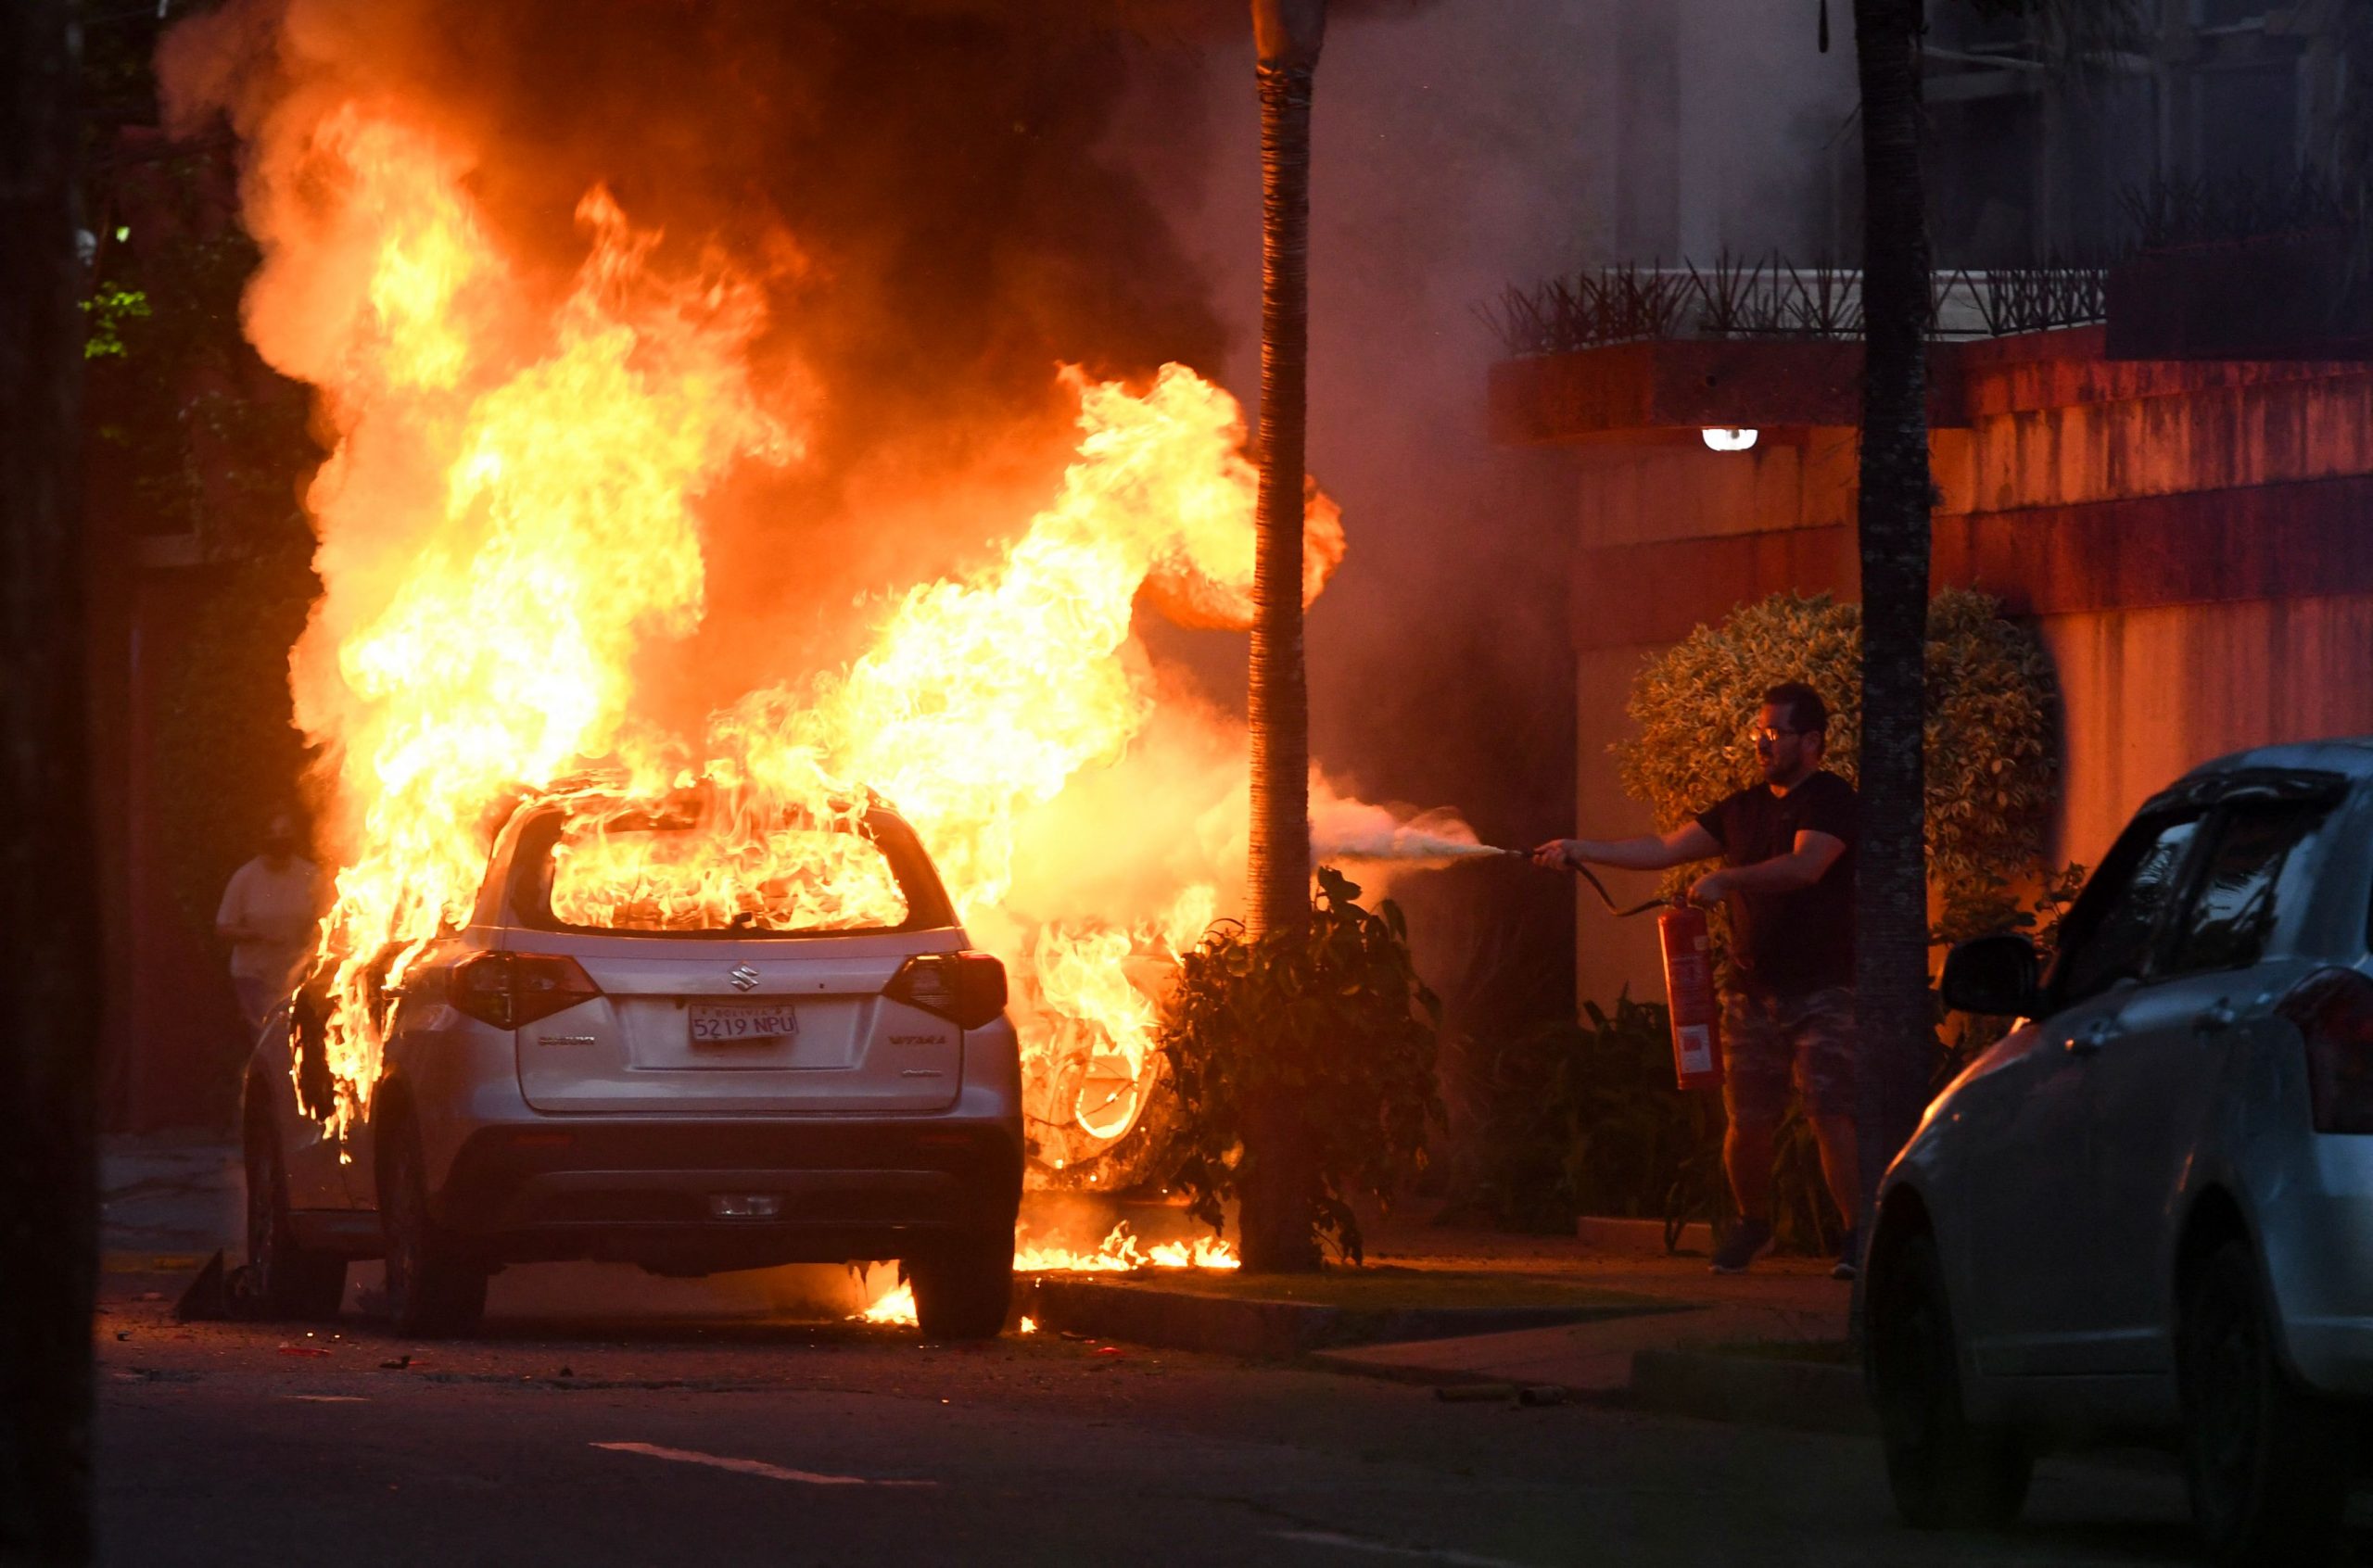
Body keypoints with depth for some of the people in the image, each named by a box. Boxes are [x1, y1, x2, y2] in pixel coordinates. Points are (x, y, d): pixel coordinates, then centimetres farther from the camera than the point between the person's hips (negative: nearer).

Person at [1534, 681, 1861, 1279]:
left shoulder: (1830, 800, -5)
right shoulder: (1745, 808, 17)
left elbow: (1806, 865, -22)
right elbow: (1665, 848, 16)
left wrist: (1726, 880, -27)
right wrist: (1583, 850, 9)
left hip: (1822, 990, -6)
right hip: (1752, 992, 6)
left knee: (1831, 1116, -15)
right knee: (1747, 1123, 5)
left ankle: (1858, 1235, -12)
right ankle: (1752, 1226, 25)